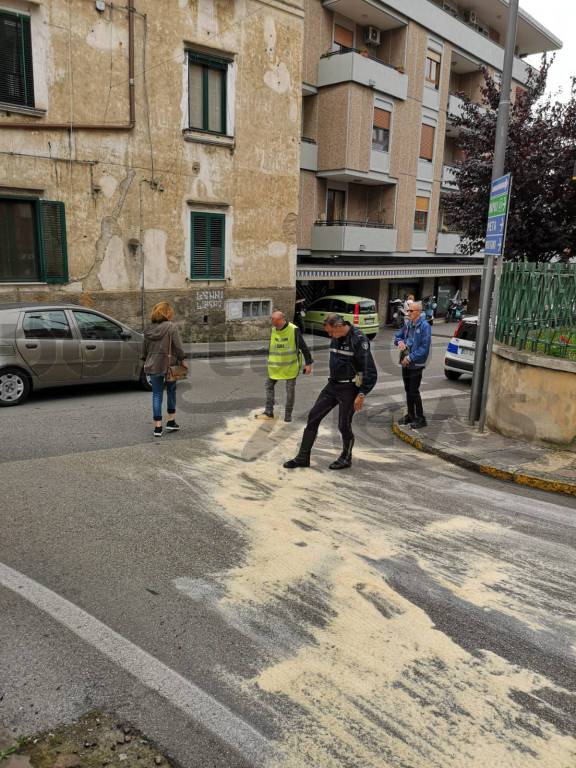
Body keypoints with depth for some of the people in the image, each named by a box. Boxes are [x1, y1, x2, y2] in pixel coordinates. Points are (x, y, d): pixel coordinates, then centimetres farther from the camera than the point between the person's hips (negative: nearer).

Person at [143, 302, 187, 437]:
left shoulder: (149, 329, 8)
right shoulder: (171, 327, -8)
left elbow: (145, 349, 14)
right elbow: (178, 346, -12)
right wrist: (182, 360, -1)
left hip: (153, 366, 3)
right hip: (169, 364, -3)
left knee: (157, 395, 6)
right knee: (171, 392, 16)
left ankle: (157, 427, 3)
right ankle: (171, 422, 21)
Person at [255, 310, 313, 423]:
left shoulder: (294, 330, -15)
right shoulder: (273, 330, -1)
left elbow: (304, 347, -10)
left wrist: (308, 363, -10)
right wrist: (270, 361, 16)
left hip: (290, 366, -5)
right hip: (275, 366, 5)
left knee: (290, 390, 2)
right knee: (269, 385, 6)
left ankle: (288, 415, 13)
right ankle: (268, 412, 14)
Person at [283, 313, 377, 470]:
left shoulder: (359, 340, -18)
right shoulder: (336, 339, 6)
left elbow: (370, 372, -20)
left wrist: (362, 394, -22)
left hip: (349, 389, -8)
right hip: (332, 385, 8)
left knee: (344, 425, 3)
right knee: (313, 416, 5)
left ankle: (346, 458, 28)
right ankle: (303, 457, 13)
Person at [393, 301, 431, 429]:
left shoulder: (424, 326, -15)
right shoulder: (408, 324, 6)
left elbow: (424, 348, -20)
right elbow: (397, 336, 17)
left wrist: (410, 358, -19)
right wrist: (399, 342, -7)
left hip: (416, 365, -7)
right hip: (405, 364, 7)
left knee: (414, 392, -4)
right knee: (408, 390, 15)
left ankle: (420, 418, 8)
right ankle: (410, 415, 28)